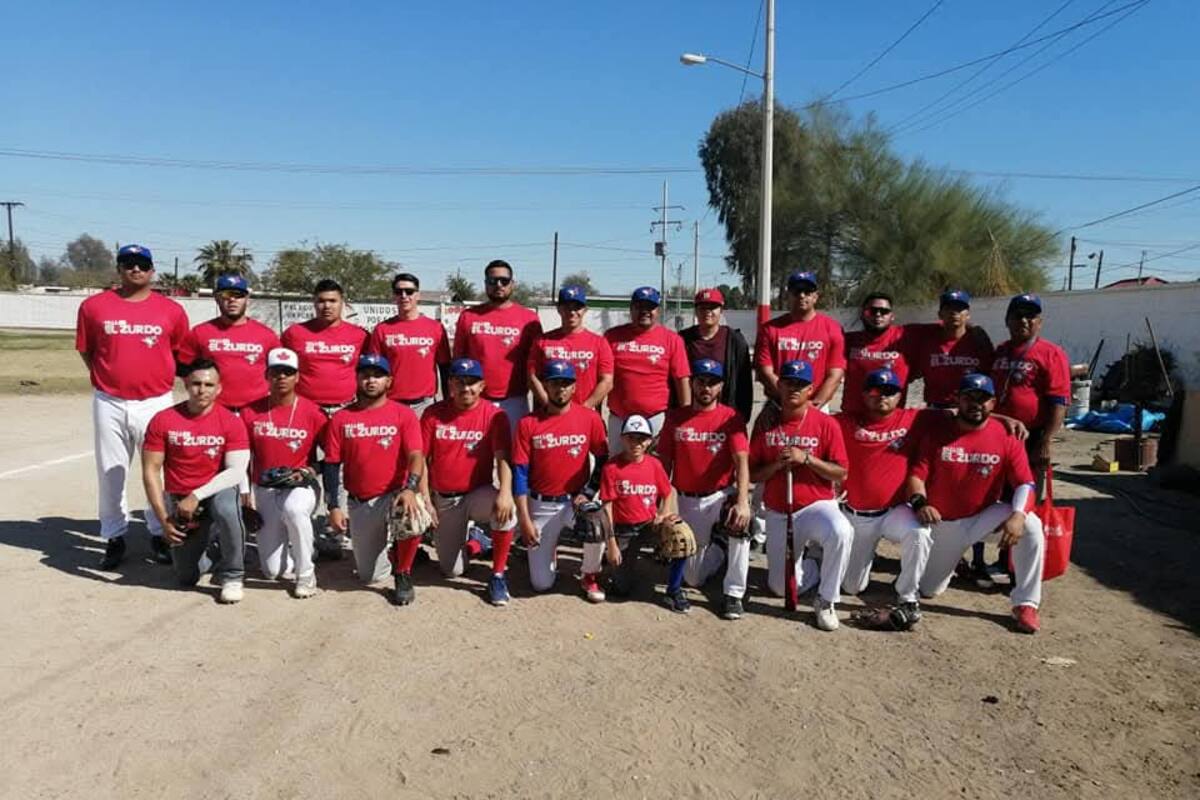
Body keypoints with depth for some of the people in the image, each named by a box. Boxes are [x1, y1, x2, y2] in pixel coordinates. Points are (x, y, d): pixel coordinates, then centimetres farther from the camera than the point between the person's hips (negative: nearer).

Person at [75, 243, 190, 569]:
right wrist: (109, 378, 5)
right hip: (109, 404, 1)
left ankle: (160, 535, 18)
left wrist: (159, 377, 5)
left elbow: (181, 353, 11)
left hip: (156, 403, -1)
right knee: (110, 472, 8)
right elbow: (86, 351, 11)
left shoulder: (171, 310, 1)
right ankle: (114, 538, 21)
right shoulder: (94, 306, 2)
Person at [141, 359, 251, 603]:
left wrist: (197, 496, -25)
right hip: (179, 501, 2)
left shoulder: (231, 422, -9)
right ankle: (203, 542, 35)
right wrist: (163, 518, -10)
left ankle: (231, 576, -16)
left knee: (226, 507, -39)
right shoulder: (163, 420, -6)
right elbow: (151, 471, -5)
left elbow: (236, 472, -16)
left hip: (217, 492, -2)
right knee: (186, 578, -2)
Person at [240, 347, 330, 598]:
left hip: (301, 486, -2)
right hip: (265, 490, 2)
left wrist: (312, 470, -16)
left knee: (294, 509, -40)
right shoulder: (250, 412, -2)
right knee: (273, 571, -4)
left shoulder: (312, 412, -8)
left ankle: (306, 573, -17)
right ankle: (291, 549, 34)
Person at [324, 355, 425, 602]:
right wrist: (333, 507, -4)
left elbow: (415, 456, -14)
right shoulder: (341, 418, 3)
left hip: (394, 494, -2)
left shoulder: (404, 414, -4)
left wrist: (410, 489, -32)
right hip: (359, 503, 3)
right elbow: (332, 465, 4)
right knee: (370, 576, 5)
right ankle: (390, 552, 42)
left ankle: (403, 574, -11)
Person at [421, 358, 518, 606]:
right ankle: (474, 544, 38)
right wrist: (425, 501, -8)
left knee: (505, 509, -36)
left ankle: (498, 575, -15)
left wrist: (505, 491, -36)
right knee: (452, 571, 2)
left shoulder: (494, 415, -10)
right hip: (443, 499, 2)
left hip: (479, 494, -2)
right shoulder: (433, 413, -5)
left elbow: (502, 457, -19)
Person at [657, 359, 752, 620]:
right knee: (694, 578, 7)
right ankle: (717, 549, 42)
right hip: (687, 500, 2)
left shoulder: (731, 418, -8)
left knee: (740, 520, -38)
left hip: (721, 495, -2)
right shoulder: (675, 417, -1)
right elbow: (665, 462, 3)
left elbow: (741, 461, -20)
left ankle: (733, 593, -21)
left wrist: (742, 501, -35)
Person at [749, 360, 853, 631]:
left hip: (817, 505, -2)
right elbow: (752, 474, 1)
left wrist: (807, 458, -21)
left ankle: (826, 601, -16)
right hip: (778, 514, 3)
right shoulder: (767, 424, 0)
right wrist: (777, 464, -17)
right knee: (780, 587, 5)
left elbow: (841, 474, -9)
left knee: (842, 533, -37)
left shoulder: (826, 423, -7)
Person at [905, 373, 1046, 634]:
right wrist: (919, 502, -33)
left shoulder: (1006, 437, -10)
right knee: (928, 590, 6)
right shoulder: (938, 433, -9)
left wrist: (1018, 515, -35)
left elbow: (1025, 484, -15)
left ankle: (1025, 604, -19)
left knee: (1031, 525, -30)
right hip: (942, 522, 0)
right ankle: (944, 559, 42)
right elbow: (916, 474, -13)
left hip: (984, 517, 0)